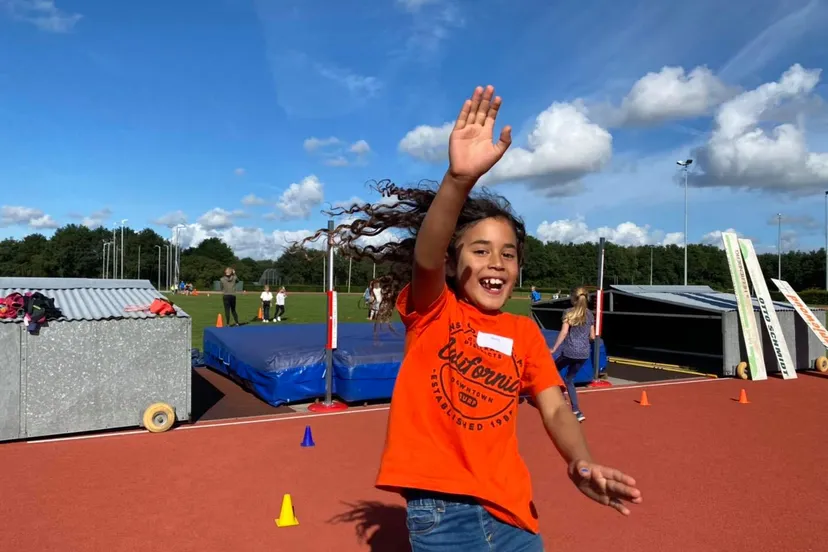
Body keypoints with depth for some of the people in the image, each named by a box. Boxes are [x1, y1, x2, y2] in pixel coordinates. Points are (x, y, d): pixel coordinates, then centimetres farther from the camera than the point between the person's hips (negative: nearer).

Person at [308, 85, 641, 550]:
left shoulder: (525, 333, 7)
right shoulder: (432, 311, -4)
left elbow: (555, 410, -1)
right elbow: (425, 258, -25)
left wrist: (581, 463, -23)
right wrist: (459, 179, -42)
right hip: (440, 513, -3)